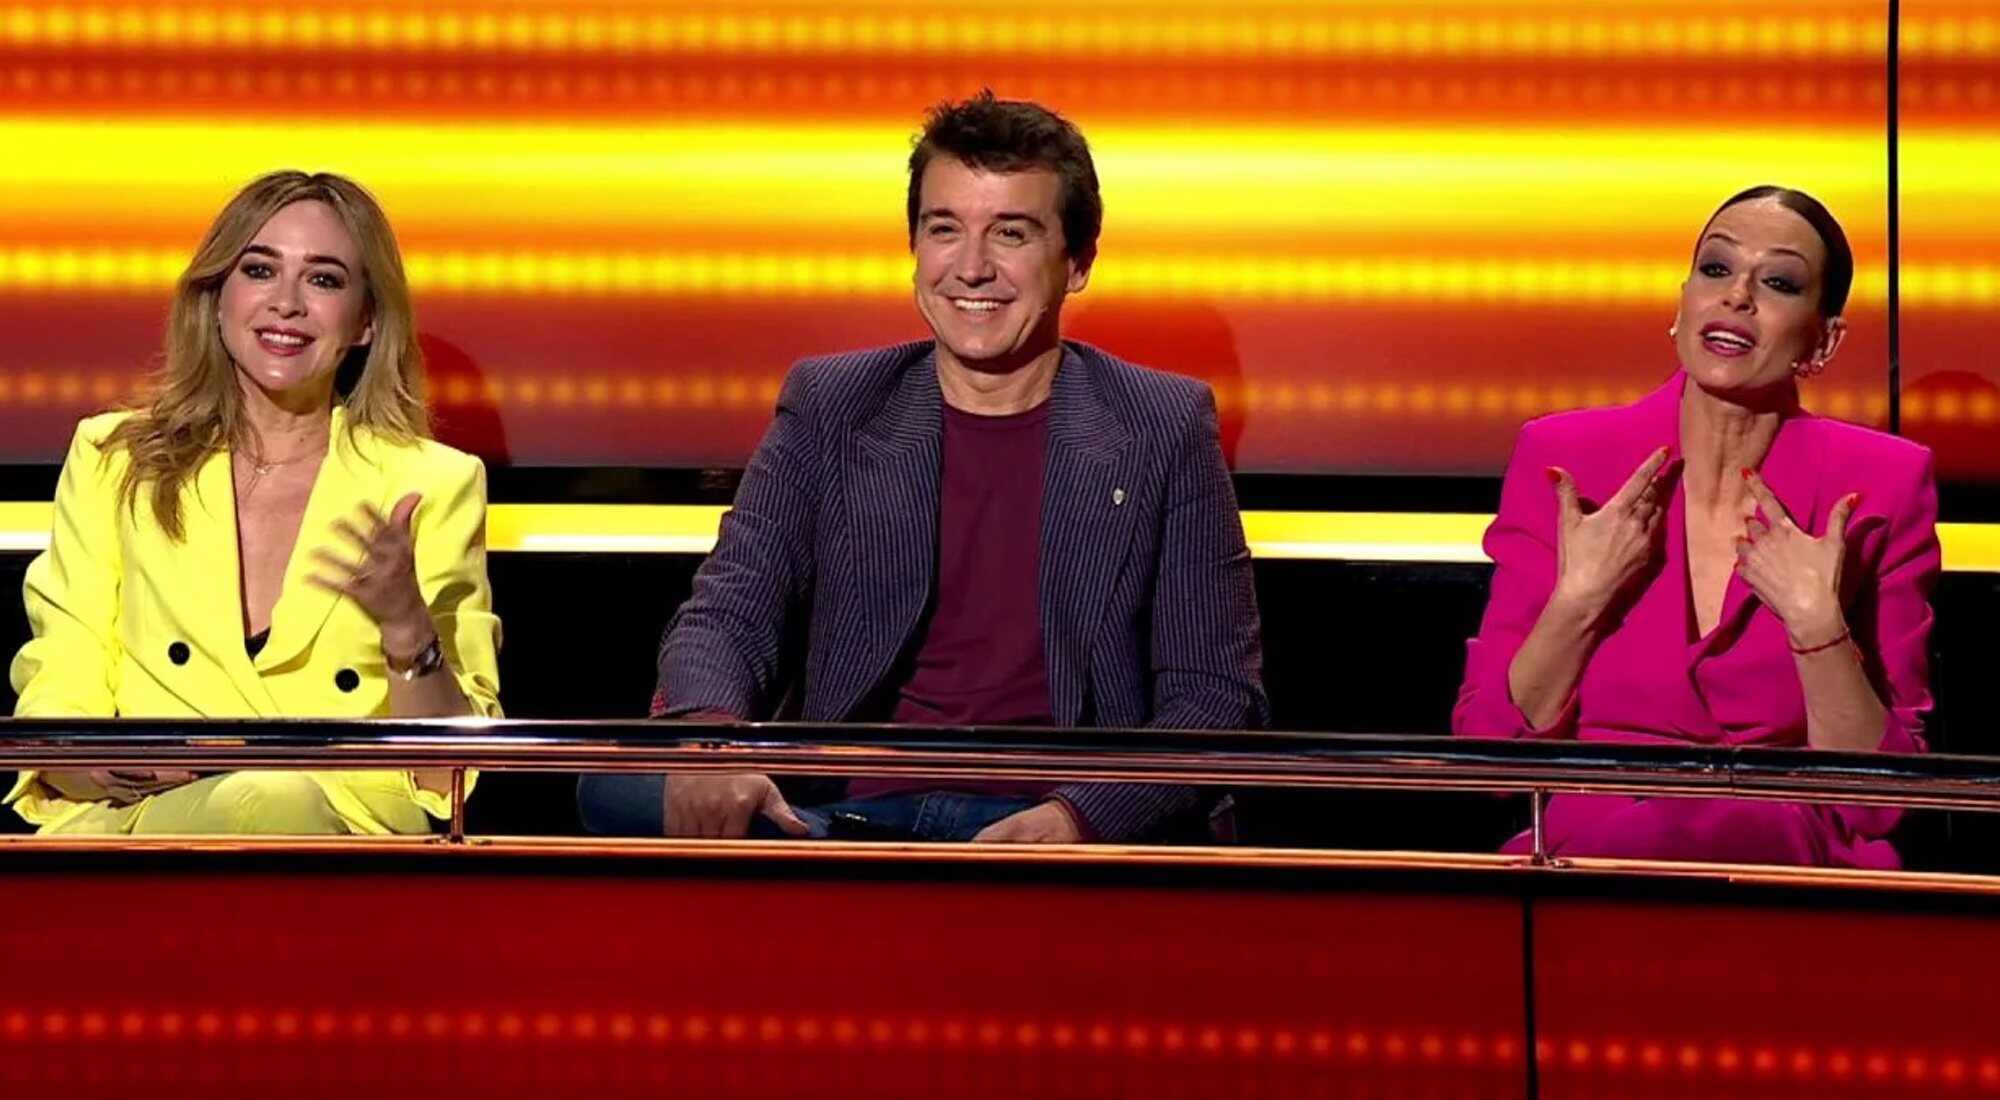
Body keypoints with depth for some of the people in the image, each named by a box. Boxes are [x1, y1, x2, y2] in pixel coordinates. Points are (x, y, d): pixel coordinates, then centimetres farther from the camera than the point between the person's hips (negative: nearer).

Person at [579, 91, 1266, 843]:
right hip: (848, 824, 5)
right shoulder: (828, 408, 12)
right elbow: (729, 612, 5)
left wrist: (1077, 820, -18)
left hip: (1066, 840, -4)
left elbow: (1216, 691, 2)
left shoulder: (1166, 429, 6)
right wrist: (708, 732, -21)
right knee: (616, 789, -25)